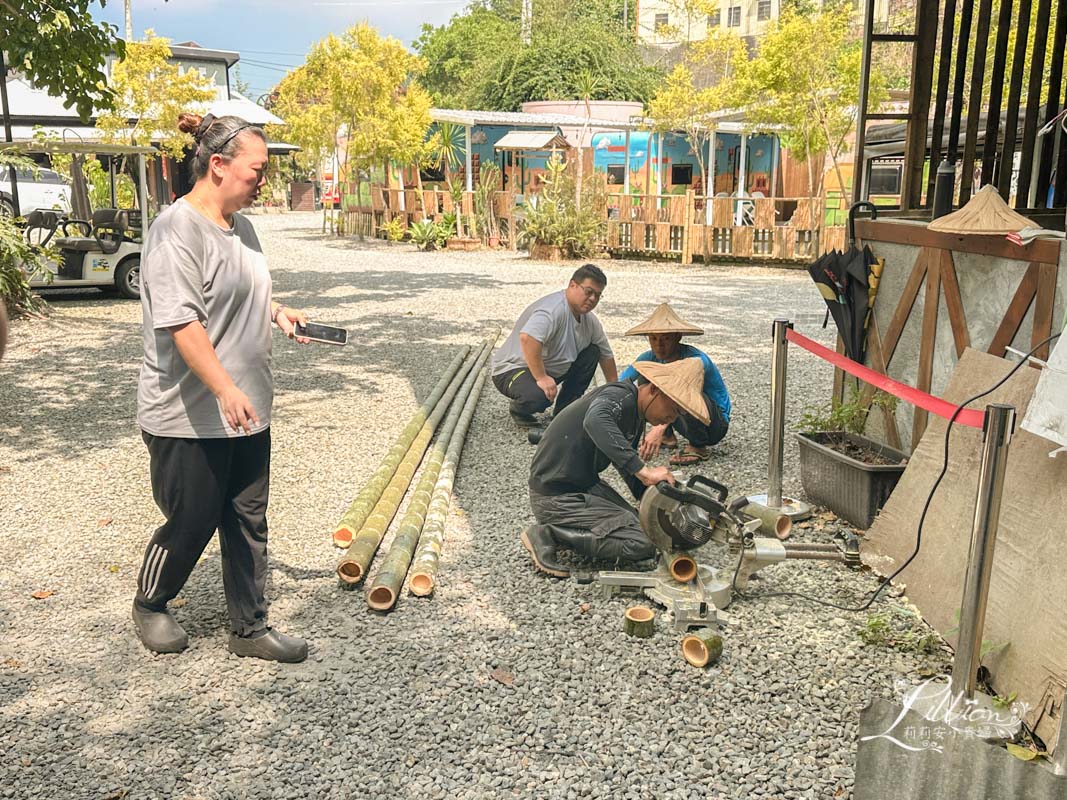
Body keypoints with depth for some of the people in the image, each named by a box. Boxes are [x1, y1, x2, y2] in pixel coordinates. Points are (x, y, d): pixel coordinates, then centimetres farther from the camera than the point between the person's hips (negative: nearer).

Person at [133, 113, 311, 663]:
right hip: (189, 417, -8)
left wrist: (277, 312, 9)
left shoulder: (240, 227, 11)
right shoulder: (177, 231, -17)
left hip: (247, 412, 8)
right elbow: (182, 322, -25)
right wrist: (225, 390, -31)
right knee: (192, 523, 6)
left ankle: (251, 628, 25)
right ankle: (150, 606, 34)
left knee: (248, 523, 12)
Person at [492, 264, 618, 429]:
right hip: (513, 368, -9)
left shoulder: (590, 321, 2)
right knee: (538, 397, -39)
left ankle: (565, 409, 6)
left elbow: (606, 355, 13)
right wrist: (541, 378, -39)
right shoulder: (554, 309, -27)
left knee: (592, 352, 0)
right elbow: (527, 338, -43)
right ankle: (519, 409, 0)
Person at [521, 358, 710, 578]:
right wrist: (644, 471, -46)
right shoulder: (620, 396, -20)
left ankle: (554, 530, 8)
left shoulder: (637, 418, 9)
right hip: (557, 498, -10)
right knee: (642, 543, -16)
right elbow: (596, 421, -45)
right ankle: (549, 535, -11)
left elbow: (627, 465, 21)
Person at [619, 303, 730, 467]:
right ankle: (667, 436, 7)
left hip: (716, 424, -6)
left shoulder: (697, 360, -31)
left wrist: (660, 428, -63)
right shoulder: (651, 357, -10)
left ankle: (699, 447, -13)